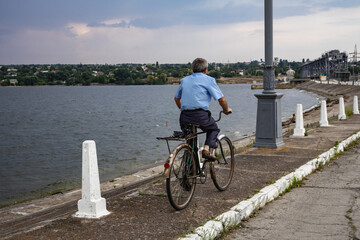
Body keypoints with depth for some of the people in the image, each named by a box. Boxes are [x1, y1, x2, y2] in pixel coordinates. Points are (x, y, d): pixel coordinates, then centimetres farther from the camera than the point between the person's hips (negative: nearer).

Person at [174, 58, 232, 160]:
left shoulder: (184, 80, 19)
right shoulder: (209, 80, 3)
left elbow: (176, 98, 30)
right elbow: (221, 99, -1)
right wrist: (226, 109, 18)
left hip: (184, 117, 4)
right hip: (200, 115, -4)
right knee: (214, 129, 22)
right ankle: (207, 149, 0)